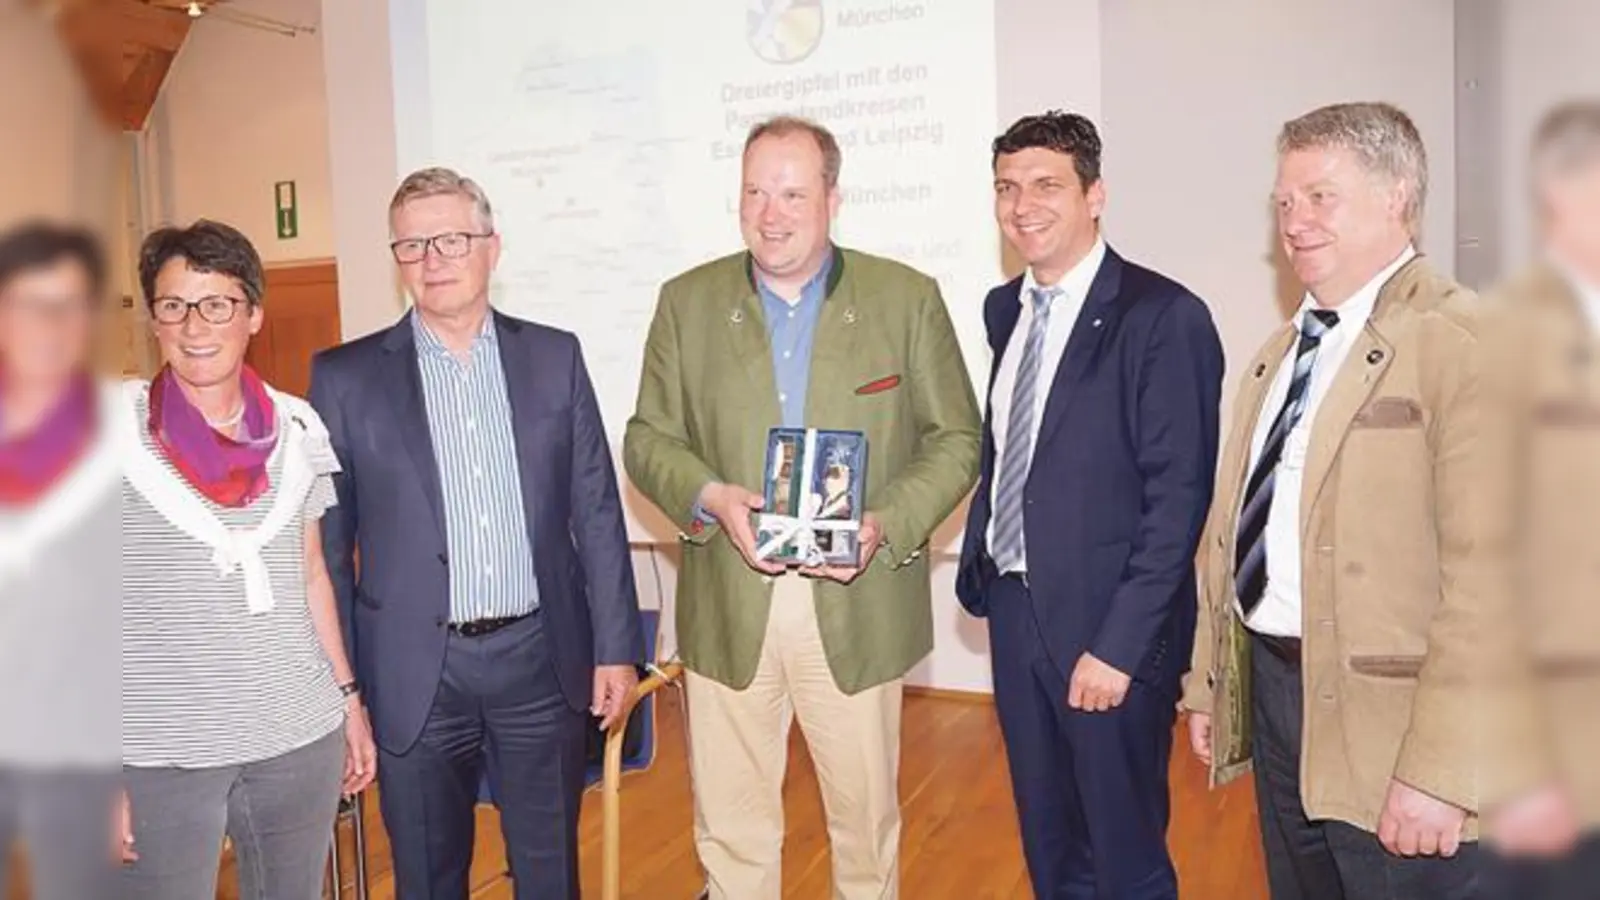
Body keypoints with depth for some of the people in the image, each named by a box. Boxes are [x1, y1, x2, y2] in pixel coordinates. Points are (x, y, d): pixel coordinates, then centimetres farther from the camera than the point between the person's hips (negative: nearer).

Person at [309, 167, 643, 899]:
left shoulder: (554, 357, 3)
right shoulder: (346, 376, -1)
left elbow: (597, 513, 4)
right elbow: (326, 541, 1)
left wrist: (616, 648, 2)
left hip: (543, 658, 1)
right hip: (416, 673, -1)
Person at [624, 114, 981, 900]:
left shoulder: (908, 298, 1)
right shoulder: (687, 301, 5)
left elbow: (955, 438, 2)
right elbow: (648, 438, 6)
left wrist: (887, 524, -15)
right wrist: (709, 498, -14)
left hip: (858, 607, -1)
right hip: (727, 609, 1)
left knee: (866, 818, 14)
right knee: (730, 828, 12)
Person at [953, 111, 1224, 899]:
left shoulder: (1162, 317, -14)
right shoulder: (1004, 308, 8)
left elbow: (1178, 499, -17)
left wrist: (1119, 646, -19)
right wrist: (979, 562, 5)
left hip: (1106, 627, -6)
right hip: (1014, 608, 6)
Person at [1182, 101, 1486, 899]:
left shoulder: (1463, 344, -14)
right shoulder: (1281, 351, 11)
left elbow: (1489, 578, -20)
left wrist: (1438, 773, -21)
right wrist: (1207, 684, 12)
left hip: (1385, 717, -7)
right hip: (1271, 688, 7)